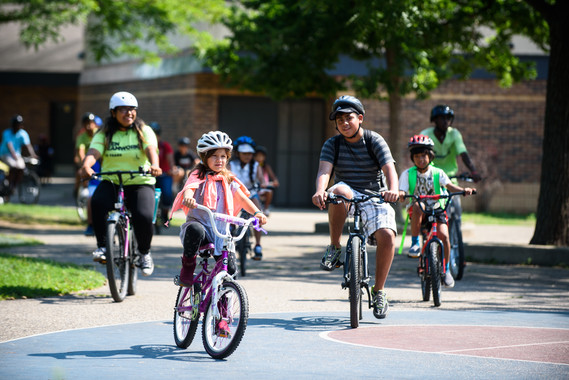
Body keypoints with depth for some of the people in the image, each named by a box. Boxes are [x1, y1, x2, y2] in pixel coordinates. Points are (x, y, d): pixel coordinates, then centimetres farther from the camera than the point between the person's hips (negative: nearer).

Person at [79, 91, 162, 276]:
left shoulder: (144, 131, 4)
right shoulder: (104, 134, 6)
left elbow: (151, 149, -14)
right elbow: (94, 152, -11)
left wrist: (154, 165, -37)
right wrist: (86, 166, -35)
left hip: (140, 183, -1)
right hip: (111, 182, 1)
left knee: (144, 216, -26)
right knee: (98, 202, -33)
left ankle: (145, 254, 1)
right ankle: (102, 246, -19)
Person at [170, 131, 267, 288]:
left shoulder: (228, 179, 14)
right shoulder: (199, 175, 1)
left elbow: (242, 197, 6)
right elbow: (189, 188, -19)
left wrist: (257, 212, -13)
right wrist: (188, 198, -44)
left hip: (220, 230, 4)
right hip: (199, 222, -4)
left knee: (230, 269, -10)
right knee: (195, 229, -41)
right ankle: (187, 266, -15)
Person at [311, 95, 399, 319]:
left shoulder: (375, 141, -1)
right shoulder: (332, 144, 3)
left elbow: (389, 168, -16)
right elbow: (324, 170, -15)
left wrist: (393, 190, -39)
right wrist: (320, 191, -37)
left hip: (374, 198, 0)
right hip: (347, 196, 0)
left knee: (387, 235, -27)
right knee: (339, 191, -38)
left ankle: (379, 291, -9)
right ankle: (334, 248, -20)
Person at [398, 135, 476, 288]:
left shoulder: (437, 173, 3)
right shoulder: (408, 174, 2)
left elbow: (449, 185, -11)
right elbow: (402, 191, -9)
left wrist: (463, 190, -30)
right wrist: (400, 195, -34)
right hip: (418, 213, -1)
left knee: (444, 235, -21)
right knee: (417, 207, -37)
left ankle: (446, 270, -2)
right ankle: (415, 243, -25)